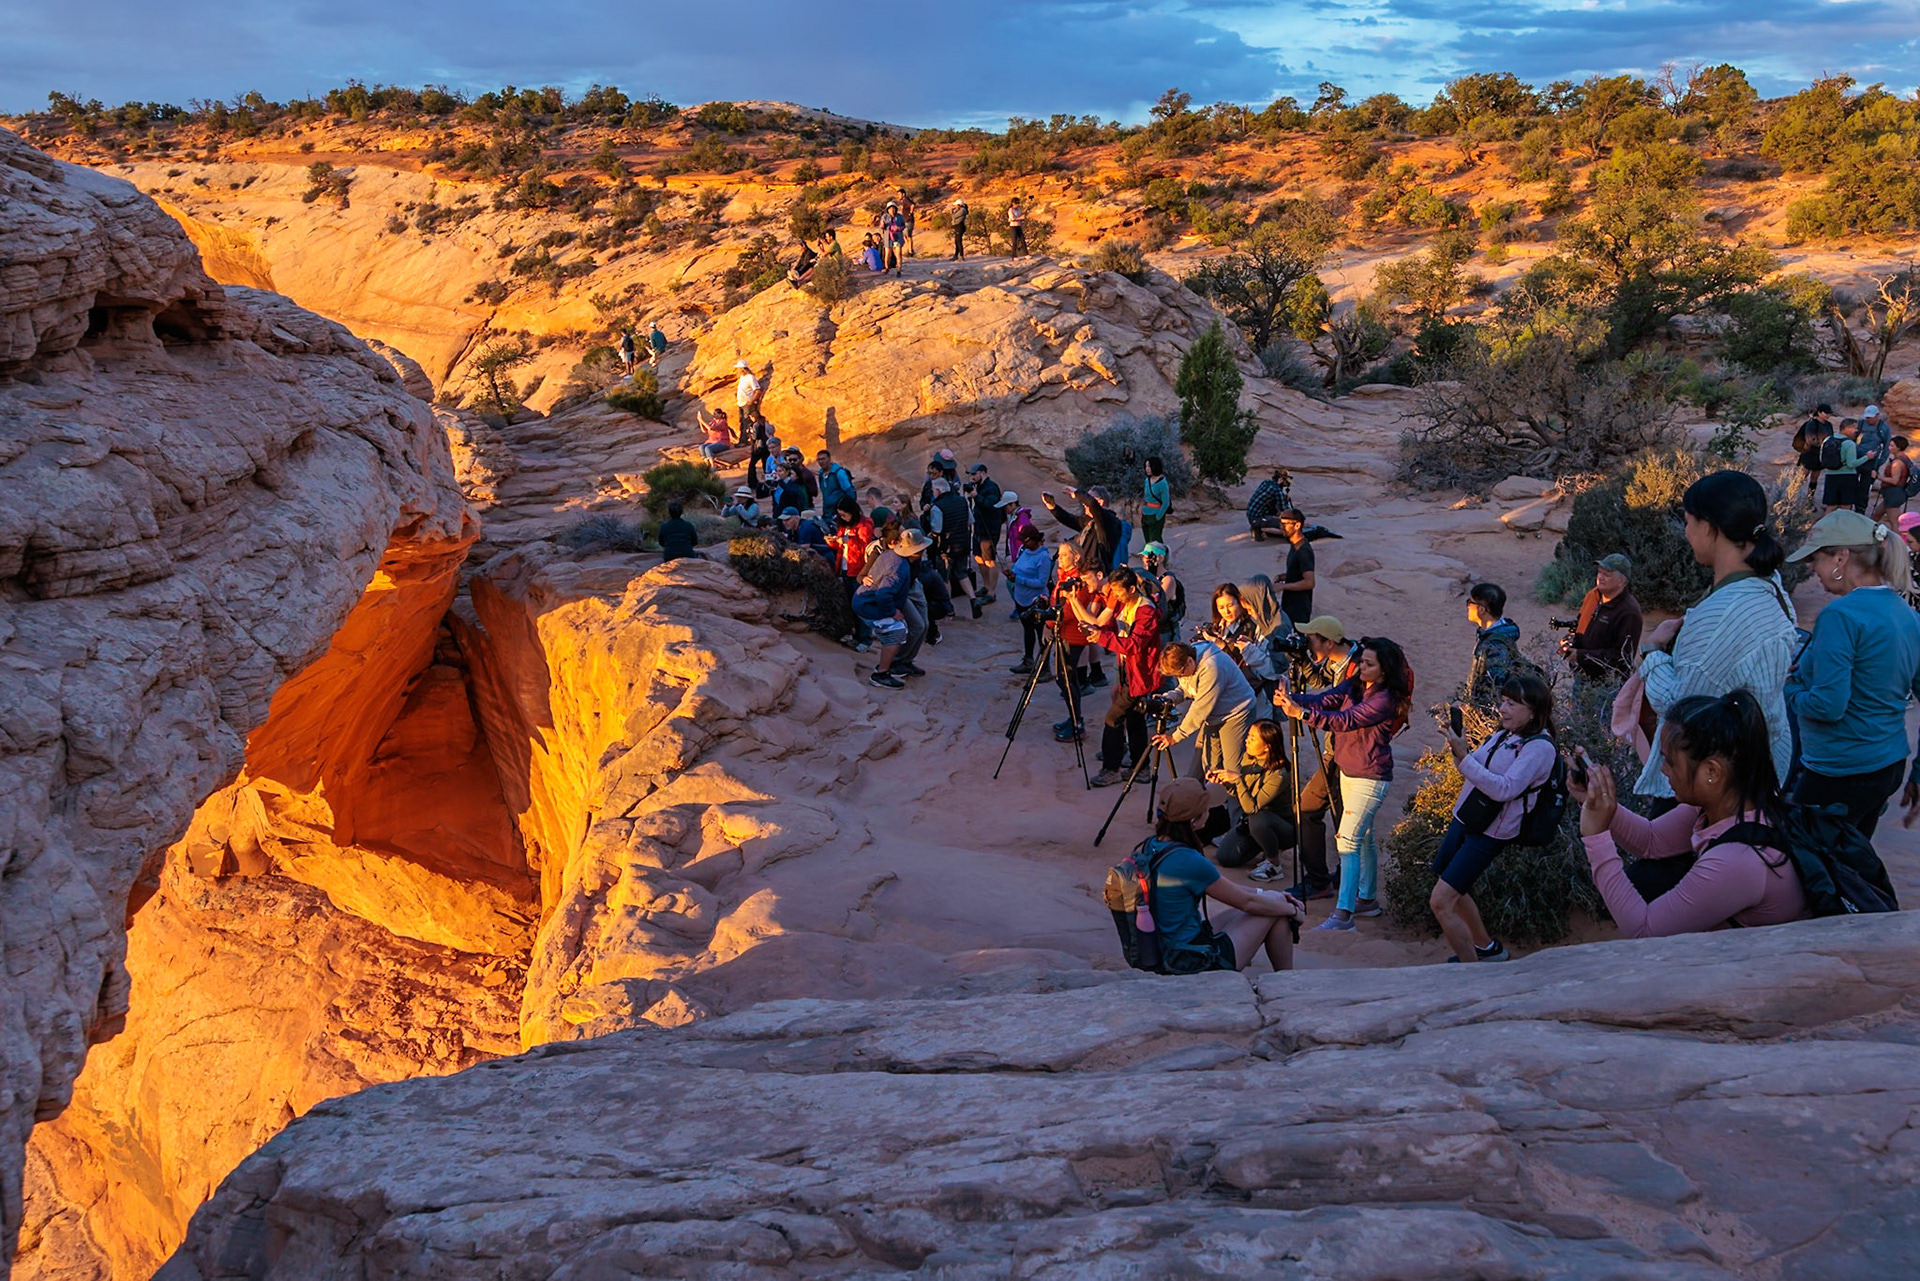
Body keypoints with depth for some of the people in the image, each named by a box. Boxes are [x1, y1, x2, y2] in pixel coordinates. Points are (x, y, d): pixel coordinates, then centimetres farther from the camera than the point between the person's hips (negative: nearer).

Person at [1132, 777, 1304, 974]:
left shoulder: (1149, 847, 2)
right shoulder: (1187, 860, -25)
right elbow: (1247, 903, -11)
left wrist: (1261, 893, 15)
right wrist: (1293, 910, 5)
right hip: (1193, 963, -9)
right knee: (1276, 905, 6)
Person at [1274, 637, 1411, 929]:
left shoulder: (1385, 700, -20)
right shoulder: (1355, 685, 4)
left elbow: (1345, 720, -29)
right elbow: (1325, 700, -8)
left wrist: (1301, 713, -38)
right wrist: (1290, 699, -26)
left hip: (1370, 778, -9)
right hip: (1349, 771, 9)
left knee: (1348, 841, -15)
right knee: (1363, 837, 19)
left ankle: (1343, 914, -17)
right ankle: (1366, 899, 32)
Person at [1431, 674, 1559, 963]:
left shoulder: (1540, 747, -17)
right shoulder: (1504, 736, 7)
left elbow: (1504, 789, -26)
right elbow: (1477, 773, 13)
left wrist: (1464, 757, -29)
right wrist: (1457, 744, -5)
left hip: (1489, 835, -8)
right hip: (1463, 820, 9)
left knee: (1440, 902, -13)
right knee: (1454, 892, 24)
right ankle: (1486, 948, 43)